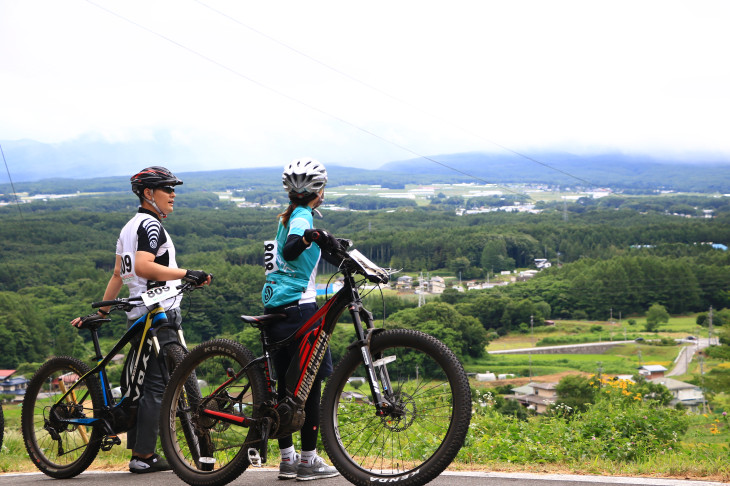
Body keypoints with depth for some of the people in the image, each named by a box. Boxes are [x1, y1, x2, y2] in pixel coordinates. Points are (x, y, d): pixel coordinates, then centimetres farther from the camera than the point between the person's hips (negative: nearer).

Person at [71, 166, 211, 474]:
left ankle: (139, 453, 16)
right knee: (158, 385, -8)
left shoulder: (130, 227, 19)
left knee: (142, 384, 12)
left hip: (138, 316, 10)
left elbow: (119, 273, 21)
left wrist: (101, 311, 23)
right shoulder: (151, 225, -11)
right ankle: (144, 456, -7)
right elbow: (143, 266, -25)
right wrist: (186, 273, -25)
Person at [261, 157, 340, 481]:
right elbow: (290, 250, -32)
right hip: (297, 306, -9)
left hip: (275, 306, 10)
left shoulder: (288, 218, 17)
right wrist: (308, 237, -50)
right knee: (312, 381, -3)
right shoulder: (302, 218, -12)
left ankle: (287, 459, 16)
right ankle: (308, 460, 0)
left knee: (286, 383, 12)